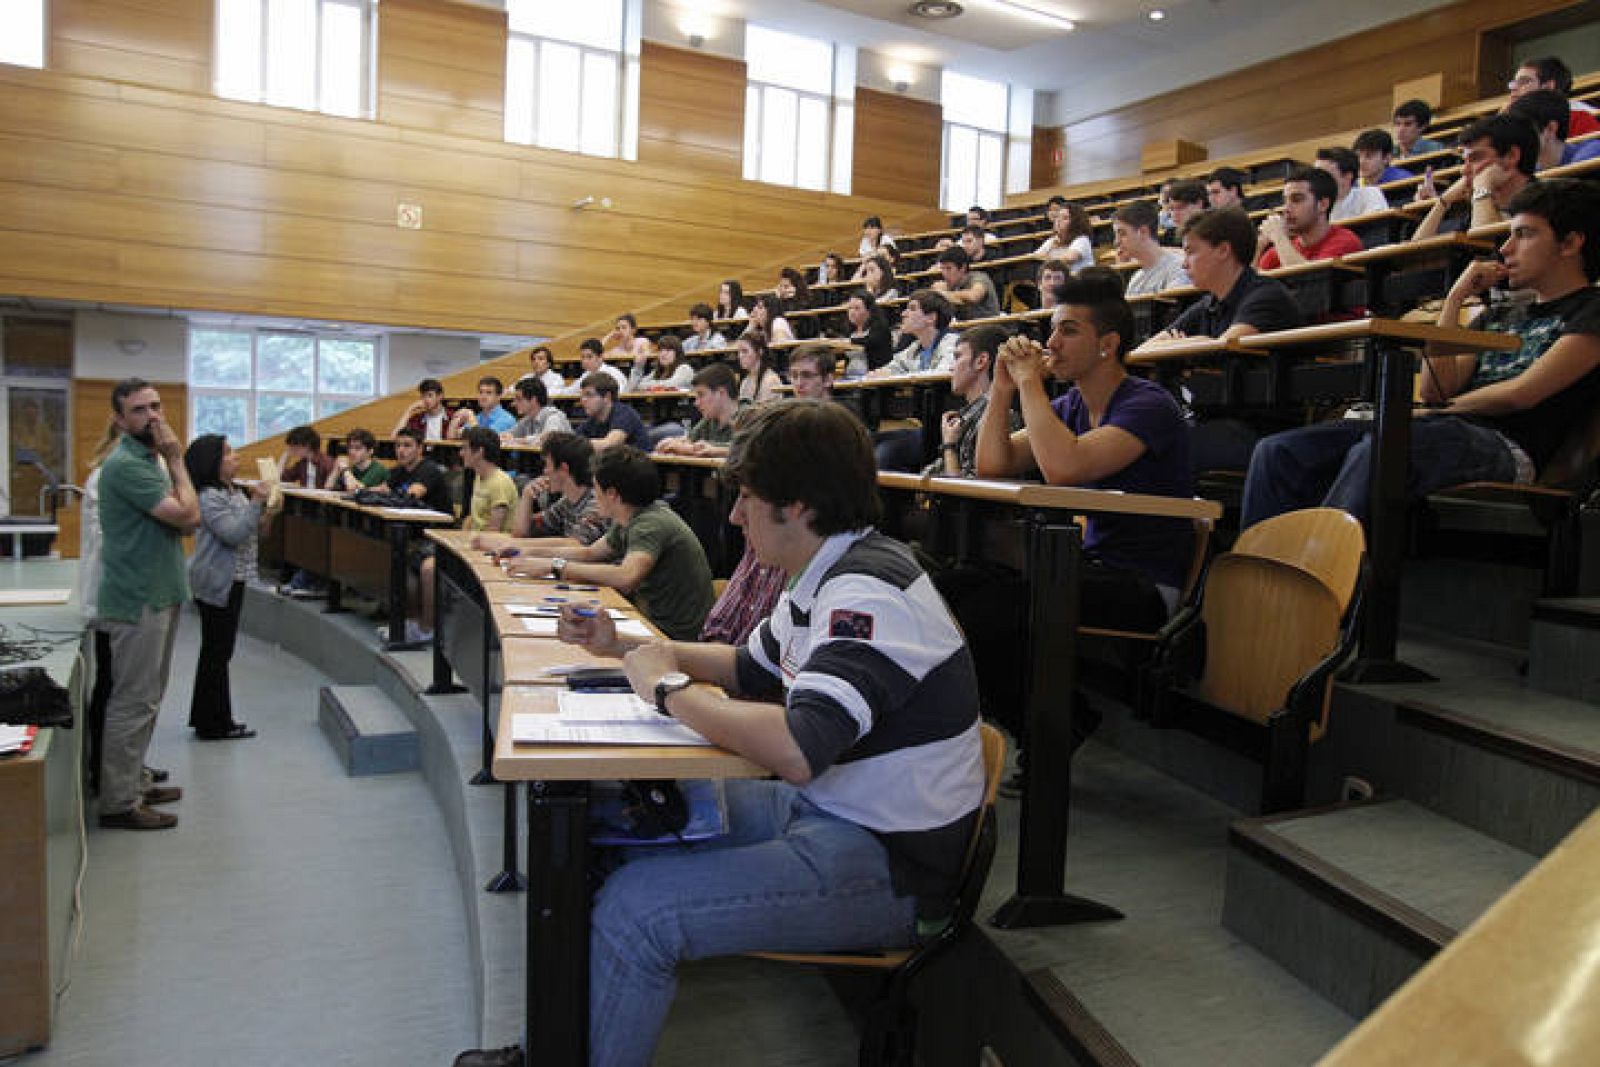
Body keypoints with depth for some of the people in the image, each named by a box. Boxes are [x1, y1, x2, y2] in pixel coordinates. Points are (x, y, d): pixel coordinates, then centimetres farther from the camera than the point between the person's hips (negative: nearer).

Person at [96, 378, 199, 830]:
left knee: (146, 699, 17)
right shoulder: (125, 464, -17)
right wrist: (177, 460, -12)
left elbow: (188, 521, 10)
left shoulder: (149, 459, 15)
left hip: (158, 596, 10)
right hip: (137, 602, -10)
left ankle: (133, 783, 28)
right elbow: (187, 515, -24)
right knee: (133, 703, -4)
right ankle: (119, 804, 4)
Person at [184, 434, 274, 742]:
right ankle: (214, 724, 6)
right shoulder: (209, 497, -16)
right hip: (216, 583, -10)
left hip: (232, 581, 10)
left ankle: (208, 719, 25)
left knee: (217, 652, 15)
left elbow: (246, 532, 21)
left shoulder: (233, 492, 12)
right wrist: (257, 502, -25)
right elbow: (233, 535, -24)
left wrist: (262, 523, 3)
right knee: (216, 653, -2)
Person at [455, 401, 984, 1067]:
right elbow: (750, 669, 21)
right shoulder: (826, 578, 8)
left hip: (885, 861, -10)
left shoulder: (867, 593, -25)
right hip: (824, 809, 10)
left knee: (634, 906, -20)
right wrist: (623, 647, 11)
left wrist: (670, 690, -20)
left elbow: (795, 752, -37)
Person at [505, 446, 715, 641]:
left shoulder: (651, 524, -21)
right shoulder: (628, 521, 8)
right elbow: (590, 553, 22)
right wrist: (532, 553, 11)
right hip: (653, 621, 8)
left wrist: (555, 566, -28)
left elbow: (626, 578, -36)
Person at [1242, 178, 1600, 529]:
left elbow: (1521, 393, -5)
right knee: (1278, 451, -15)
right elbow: (1435, 390, 16)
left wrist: (1445, 409, 7)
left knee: (1376, 450, -41)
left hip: (1505, 446, -7)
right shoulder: (1501, 315, 30)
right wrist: (1456, 298, 16)